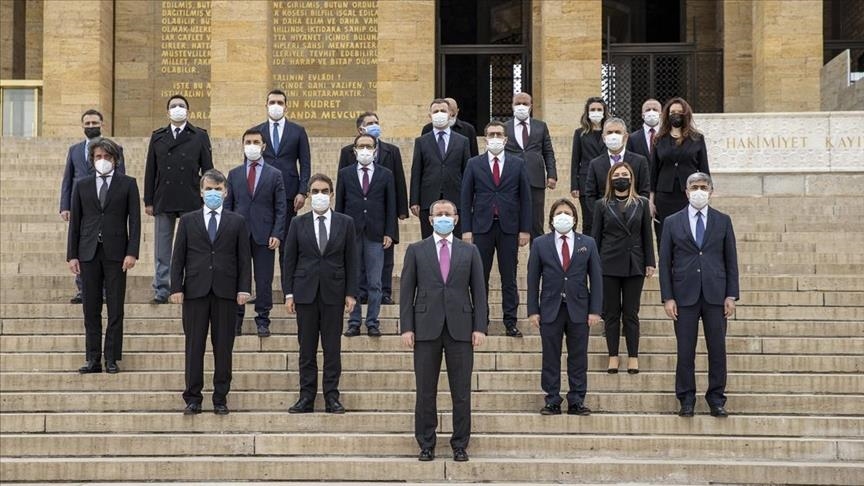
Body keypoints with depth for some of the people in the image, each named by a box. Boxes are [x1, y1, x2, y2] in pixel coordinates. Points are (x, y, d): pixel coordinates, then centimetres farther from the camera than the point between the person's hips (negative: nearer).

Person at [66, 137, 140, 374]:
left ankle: (111, 359, 4)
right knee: (91, 309, 4)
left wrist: (132, 253, -8)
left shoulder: (127, 184, 5)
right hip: (88, 253, 2)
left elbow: (134, 220, 1)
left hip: (115, 252, -2)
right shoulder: (81, 185, 10)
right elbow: (75, 221, 10)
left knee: (115, 310, -1)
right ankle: (93, 359, 8)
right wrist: (72, 255, 3)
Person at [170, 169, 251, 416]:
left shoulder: (237, 222, 9)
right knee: (194, 345, 1)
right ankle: (193, 398, 7)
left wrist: (244, 288, -3)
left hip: (225, 291, 0)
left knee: (223, 347, 2)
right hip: (195, 291, 0)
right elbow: (178, 257, 7)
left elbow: (244, 258, 6)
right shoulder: (188, 220, 10)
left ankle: (221, 398, 9)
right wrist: (176, 288, -2)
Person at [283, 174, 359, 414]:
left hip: (333, 293, 0)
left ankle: (331, 397, 7)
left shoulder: (345, 223, 5)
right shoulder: (298, 223, 6)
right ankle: (306, 397, 9)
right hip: (305, 292, 1)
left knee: (333, 347, 2)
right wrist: (288, 293, -1)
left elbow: (352, 260, 4)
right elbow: (289, 259, 6)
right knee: (307, 348, 4)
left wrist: (351, 293, -2)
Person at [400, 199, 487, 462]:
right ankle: (426, 445, 11)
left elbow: (478, 291, 7)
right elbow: (407, 291, 5)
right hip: (426, 328, 0)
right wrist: (406, 327, -4)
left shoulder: (469, 251, 10)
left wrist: (479, 327, -2)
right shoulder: (416, 250, 8)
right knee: (425, 391, 3)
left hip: (460, 329, 0)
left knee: (461, 392, 2)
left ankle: (460, 445, 9)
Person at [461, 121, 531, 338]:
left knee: (509, 277, 3)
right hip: (482, 227, 0)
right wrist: (466, 229, -3)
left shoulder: (518, 164, 6)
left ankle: (510, 322, 7)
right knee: (480, 277, 3)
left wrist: (525, 229, -1)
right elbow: (466, 198, 4)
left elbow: (525, 198, 6)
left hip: (509, 227, 0)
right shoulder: (474, 164, 5)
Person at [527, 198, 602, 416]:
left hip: (578, 309, 0)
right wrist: (533, 310, -3)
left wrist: (595, 310, -3)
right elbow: (533, 280, 4)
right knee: (551, 358, 3)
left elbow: (596, 279, 4)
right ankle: (552, 401, 10)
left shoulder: (588, 243, 6)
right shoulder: (540, 244, 5)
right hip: (550, 309, 0)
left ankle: (576, 402, 10)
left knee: (578, 358, 3)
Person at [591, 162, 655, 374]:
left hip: (634, 264, 0)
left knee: (631, 313, 3)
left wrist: (650, 263, 1)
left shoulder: (642, 203, 6)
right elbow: (596, 236, 5)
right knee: (611, 313, 4)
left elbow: (647, 235, 6)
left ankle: (633, 357, 9)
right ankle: (613, 356, 11)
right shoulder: (602, 205, 4)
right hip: (609, 265, 0)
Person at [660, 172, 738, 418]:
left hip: (715, 295, 1)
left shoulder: (723, 221, 7)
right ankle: (686, 399, 11)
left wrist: (731, 296, 0)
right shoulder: (672, 222, 5)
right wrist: (667, 298, -4)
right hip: (684, 295, -1)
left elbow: (731, 260, 7)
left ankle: (716, 398, 12)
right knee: (685, 351, 1)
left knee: (717, 349, 3)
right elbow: (665, 262, 4)